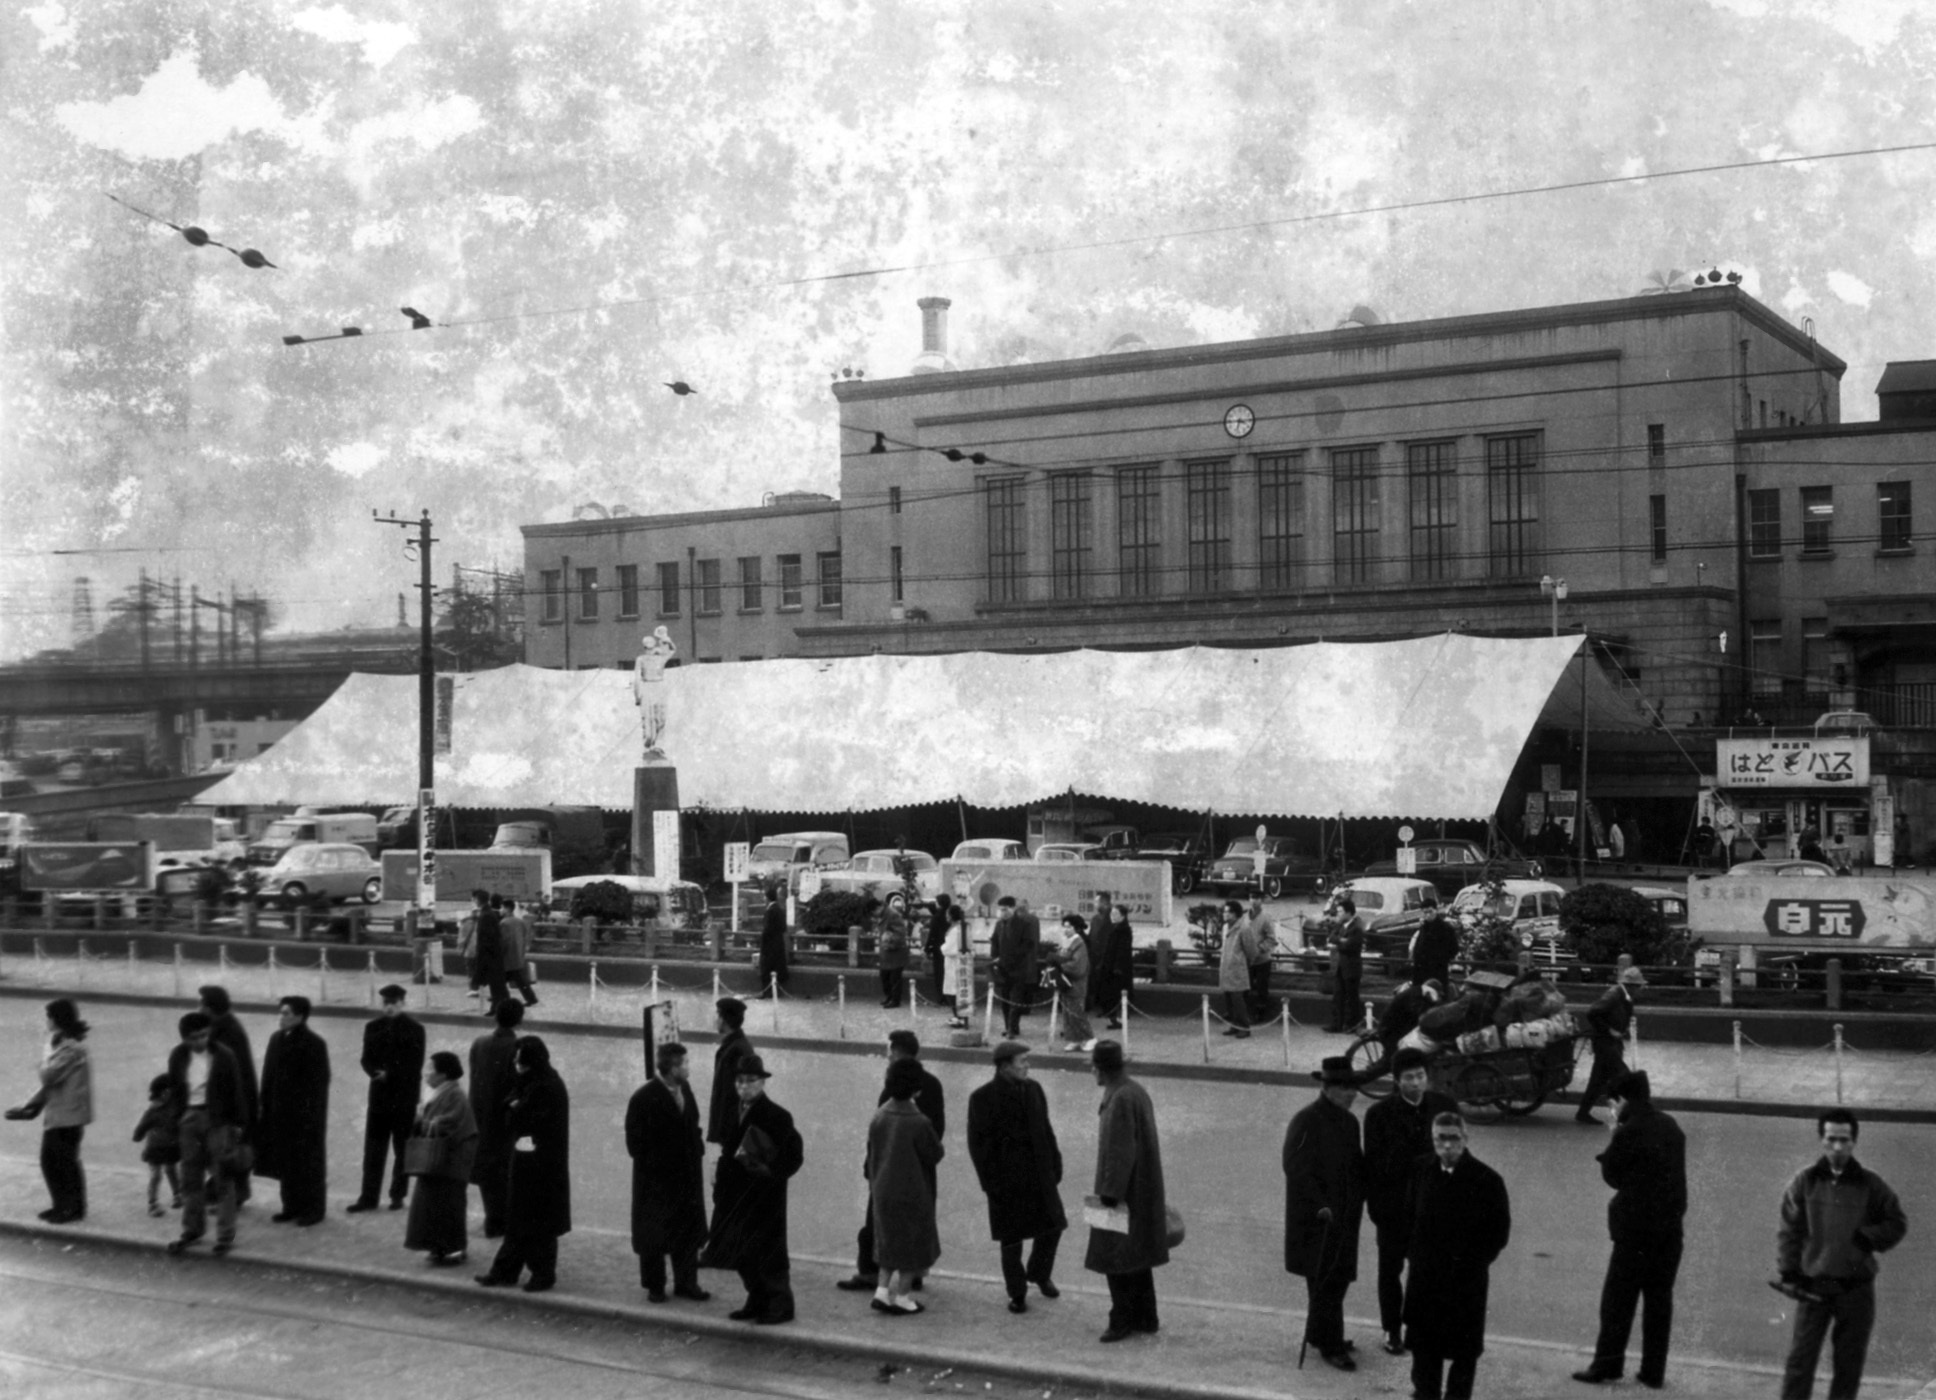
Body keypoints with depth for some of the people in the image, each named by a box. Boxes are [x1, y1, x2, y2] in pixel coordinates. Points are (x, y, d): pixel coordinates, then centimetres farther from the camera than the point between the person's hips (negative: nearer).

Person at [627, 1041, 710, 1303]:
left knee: (689, 1231, 12)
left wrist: (697, 1152, 3)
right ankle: (654, 1286, 22)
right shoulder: (644, 1098, -18)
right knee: (653, 1234, 8)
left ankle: (686, 1282, 24)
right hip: (656, 1178, -6)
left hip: (687, 1176, 6)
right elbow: (635, 1143, -13)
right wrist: (654, 1162, -13)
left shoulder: (684, 1090, 3)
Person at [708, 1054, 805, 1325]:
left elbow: (794, 1155, -13)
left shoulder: (777, 1116, -13)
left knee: (768, 1251, -1)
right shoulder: (736, 1115, 9)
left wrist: (770, 1173, -21)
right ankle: (757, 1302, 26)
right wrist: (720, 1180, 6)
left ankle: (780, 1305, 11)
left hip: (765, 1198, -7)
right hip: (738, 1196, 7)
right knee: (742, 1252, 12)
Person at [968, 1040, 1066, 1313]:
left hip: (1039, 1173, 5)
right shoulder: (983, 1098, -13)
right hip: (1007, 1178, -5)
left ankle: (1039, 1274, 36)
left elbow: (1045, 1129, 9)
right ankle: (1017, 1294, 22)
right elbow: (978, 1143, -11)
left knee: (1053, 1225, 10)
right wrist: (991, 1182, -13)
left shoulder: (1033, 1089, 3)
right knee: (1012, 1238, 6)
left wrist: (1055, 1165, 5)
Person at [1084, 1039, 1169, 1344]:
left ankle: (1123, 1320, 7)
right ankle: (1145, 1318, 24)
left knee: (1116, 1259, 1)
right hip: (1143, 1189, 10)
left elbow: (1120, 1152, -24)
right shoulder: (1137, 1091, 6)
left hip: (1126, 1191, -10)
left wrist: (1109, 1194, -21)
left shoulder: (1121, 1099, -23)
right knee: (1137, 1257, 17)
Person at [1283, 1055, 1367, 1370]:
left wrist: (1360, 1198, 9)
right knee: (1326, 1280, -4)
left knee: (1340, 1276, 14)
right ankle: (1330, 1346, 4)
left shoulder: (1348, 1122, 11)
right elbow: (1296, 1167, -20)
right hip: (1317, 1217, -8)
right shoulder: (1306, 1121, -15)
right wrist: (1320, 1205, -22)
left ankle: (1319, 1335, 28)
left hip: (1345, 1216, 8)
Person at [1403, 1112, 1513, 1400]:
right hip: (1424, 1271, 3)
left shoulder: (1485, 1179, -13)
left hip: (1467, 1274, -3)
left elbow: (1500, 1226, -4)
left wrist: (1480, 1259, -6)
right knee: (1423, 1340, 13)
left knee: (1464, 1344, 6)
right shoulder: (1421, 1170, -1)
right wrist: (1411, 1256, 5)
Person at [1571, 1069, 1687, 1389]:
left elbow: (1612, 1175, -7)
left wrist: (1614, 1136, 1)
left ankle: (1607, 1366, 7)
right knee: (1659, 1300, 10)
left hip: (1636, 1230, -6)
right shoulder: (1670, 1127, 7)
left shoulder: (1629, 1133, -16)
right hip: (1670, 1227, 7)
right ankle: (1654, 1372, 14)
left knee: (1618, 1300, 3)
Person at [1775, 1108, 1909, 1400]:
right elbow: (1789, 1231, 3)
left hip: (1856, 1287, 1)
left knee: (1849, 1362, 8)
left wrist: (1869, 1238, -7)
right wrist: (1789, 1273, -4)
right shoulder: (1804, 1182, 1)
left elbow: (1898, 1223, 10)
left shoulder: (1870, 1185, 2)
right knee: (1801, 1357, -4)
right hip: (1813, 1286, -1)